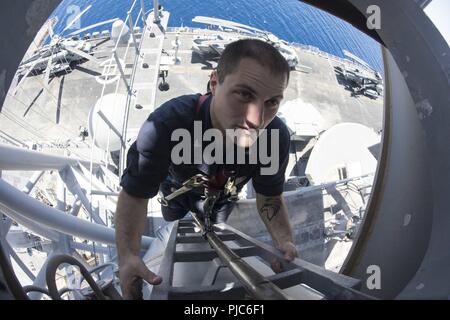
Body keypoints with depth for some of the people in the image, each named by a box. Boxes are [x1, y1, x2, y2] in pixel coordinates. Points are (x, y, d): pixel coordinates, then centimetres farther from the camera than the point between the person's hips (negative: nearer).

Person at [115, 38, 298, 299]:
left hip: (222, 194, 1)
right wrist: (128, 255, -53)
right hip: (177, 188, 0)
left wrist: (286, 242, -42)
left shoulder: (276, 137, -39)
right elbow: (135, 194, -37)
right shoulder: (166, 125, -47)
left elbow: (270, 197, -23)